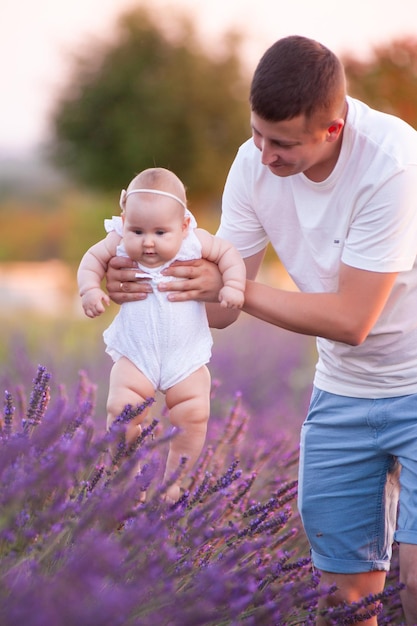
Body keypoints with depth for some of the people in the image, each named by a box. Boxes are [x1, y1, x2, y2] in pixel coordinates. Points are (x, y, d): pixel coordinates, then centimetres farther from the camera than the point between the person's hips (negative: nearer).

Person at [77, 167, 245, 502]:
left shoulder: (196, 242, -12)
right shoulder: (119, 244, -12)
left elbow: (229, 254, 2)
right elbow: (92, 258, 5)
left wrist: (232, 286, -11)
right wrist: (90, 289, -11)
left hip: (187, 356, 1)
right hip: (136, 354, 0)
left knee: (194, 414, -9)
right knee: (122, 407, -17)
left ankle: (173, 479, 12)